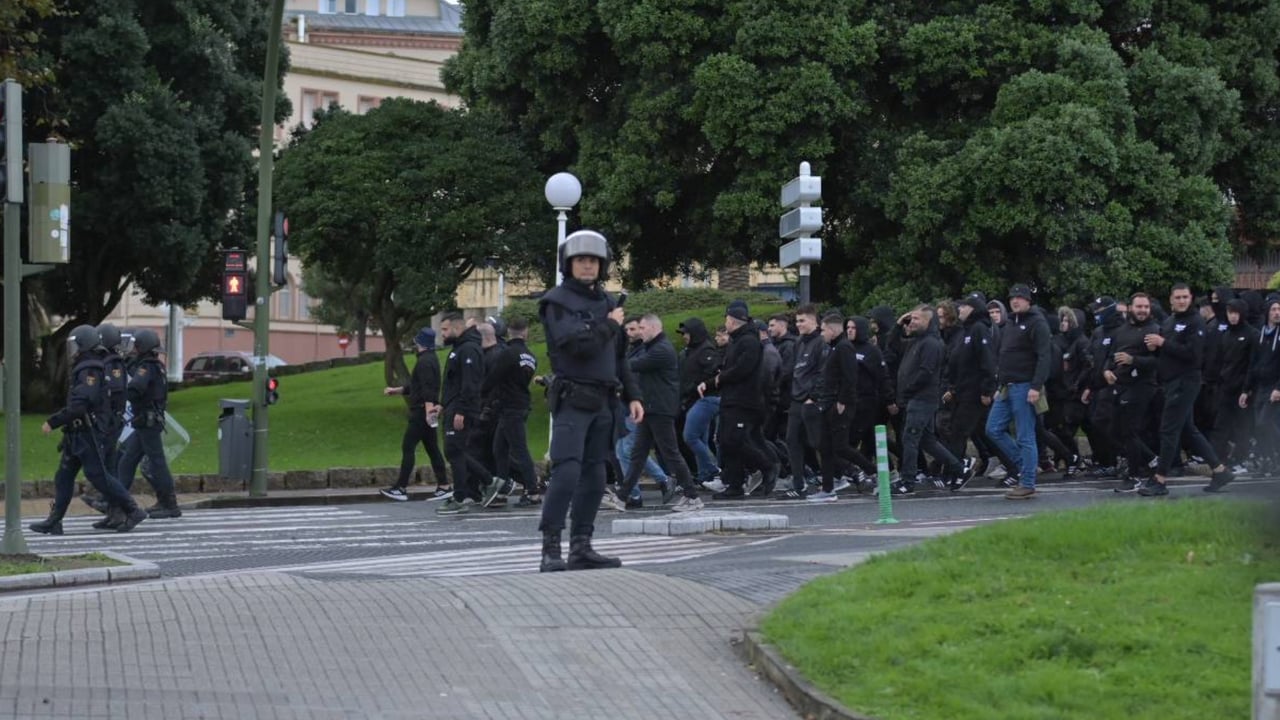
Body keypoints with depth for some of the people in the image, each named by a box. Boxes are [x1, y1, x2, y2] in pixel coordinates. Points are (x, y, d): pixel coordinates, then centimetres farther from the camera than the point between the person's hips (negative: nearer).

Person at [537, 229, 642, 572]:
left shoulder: (606, 301, 17)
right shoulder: (557, 301, -5)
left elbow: (618, 355, 23)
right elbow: (576, 343, -20)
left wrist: (631, 395, 17)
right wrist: (608, 325, -7)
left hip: (602, 402, 7)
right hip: (572, 400, -7)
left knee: (594, 476, 7)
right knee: (566, 472, -16)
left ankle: (581, 547, 11)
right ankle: (550, 549, -17)